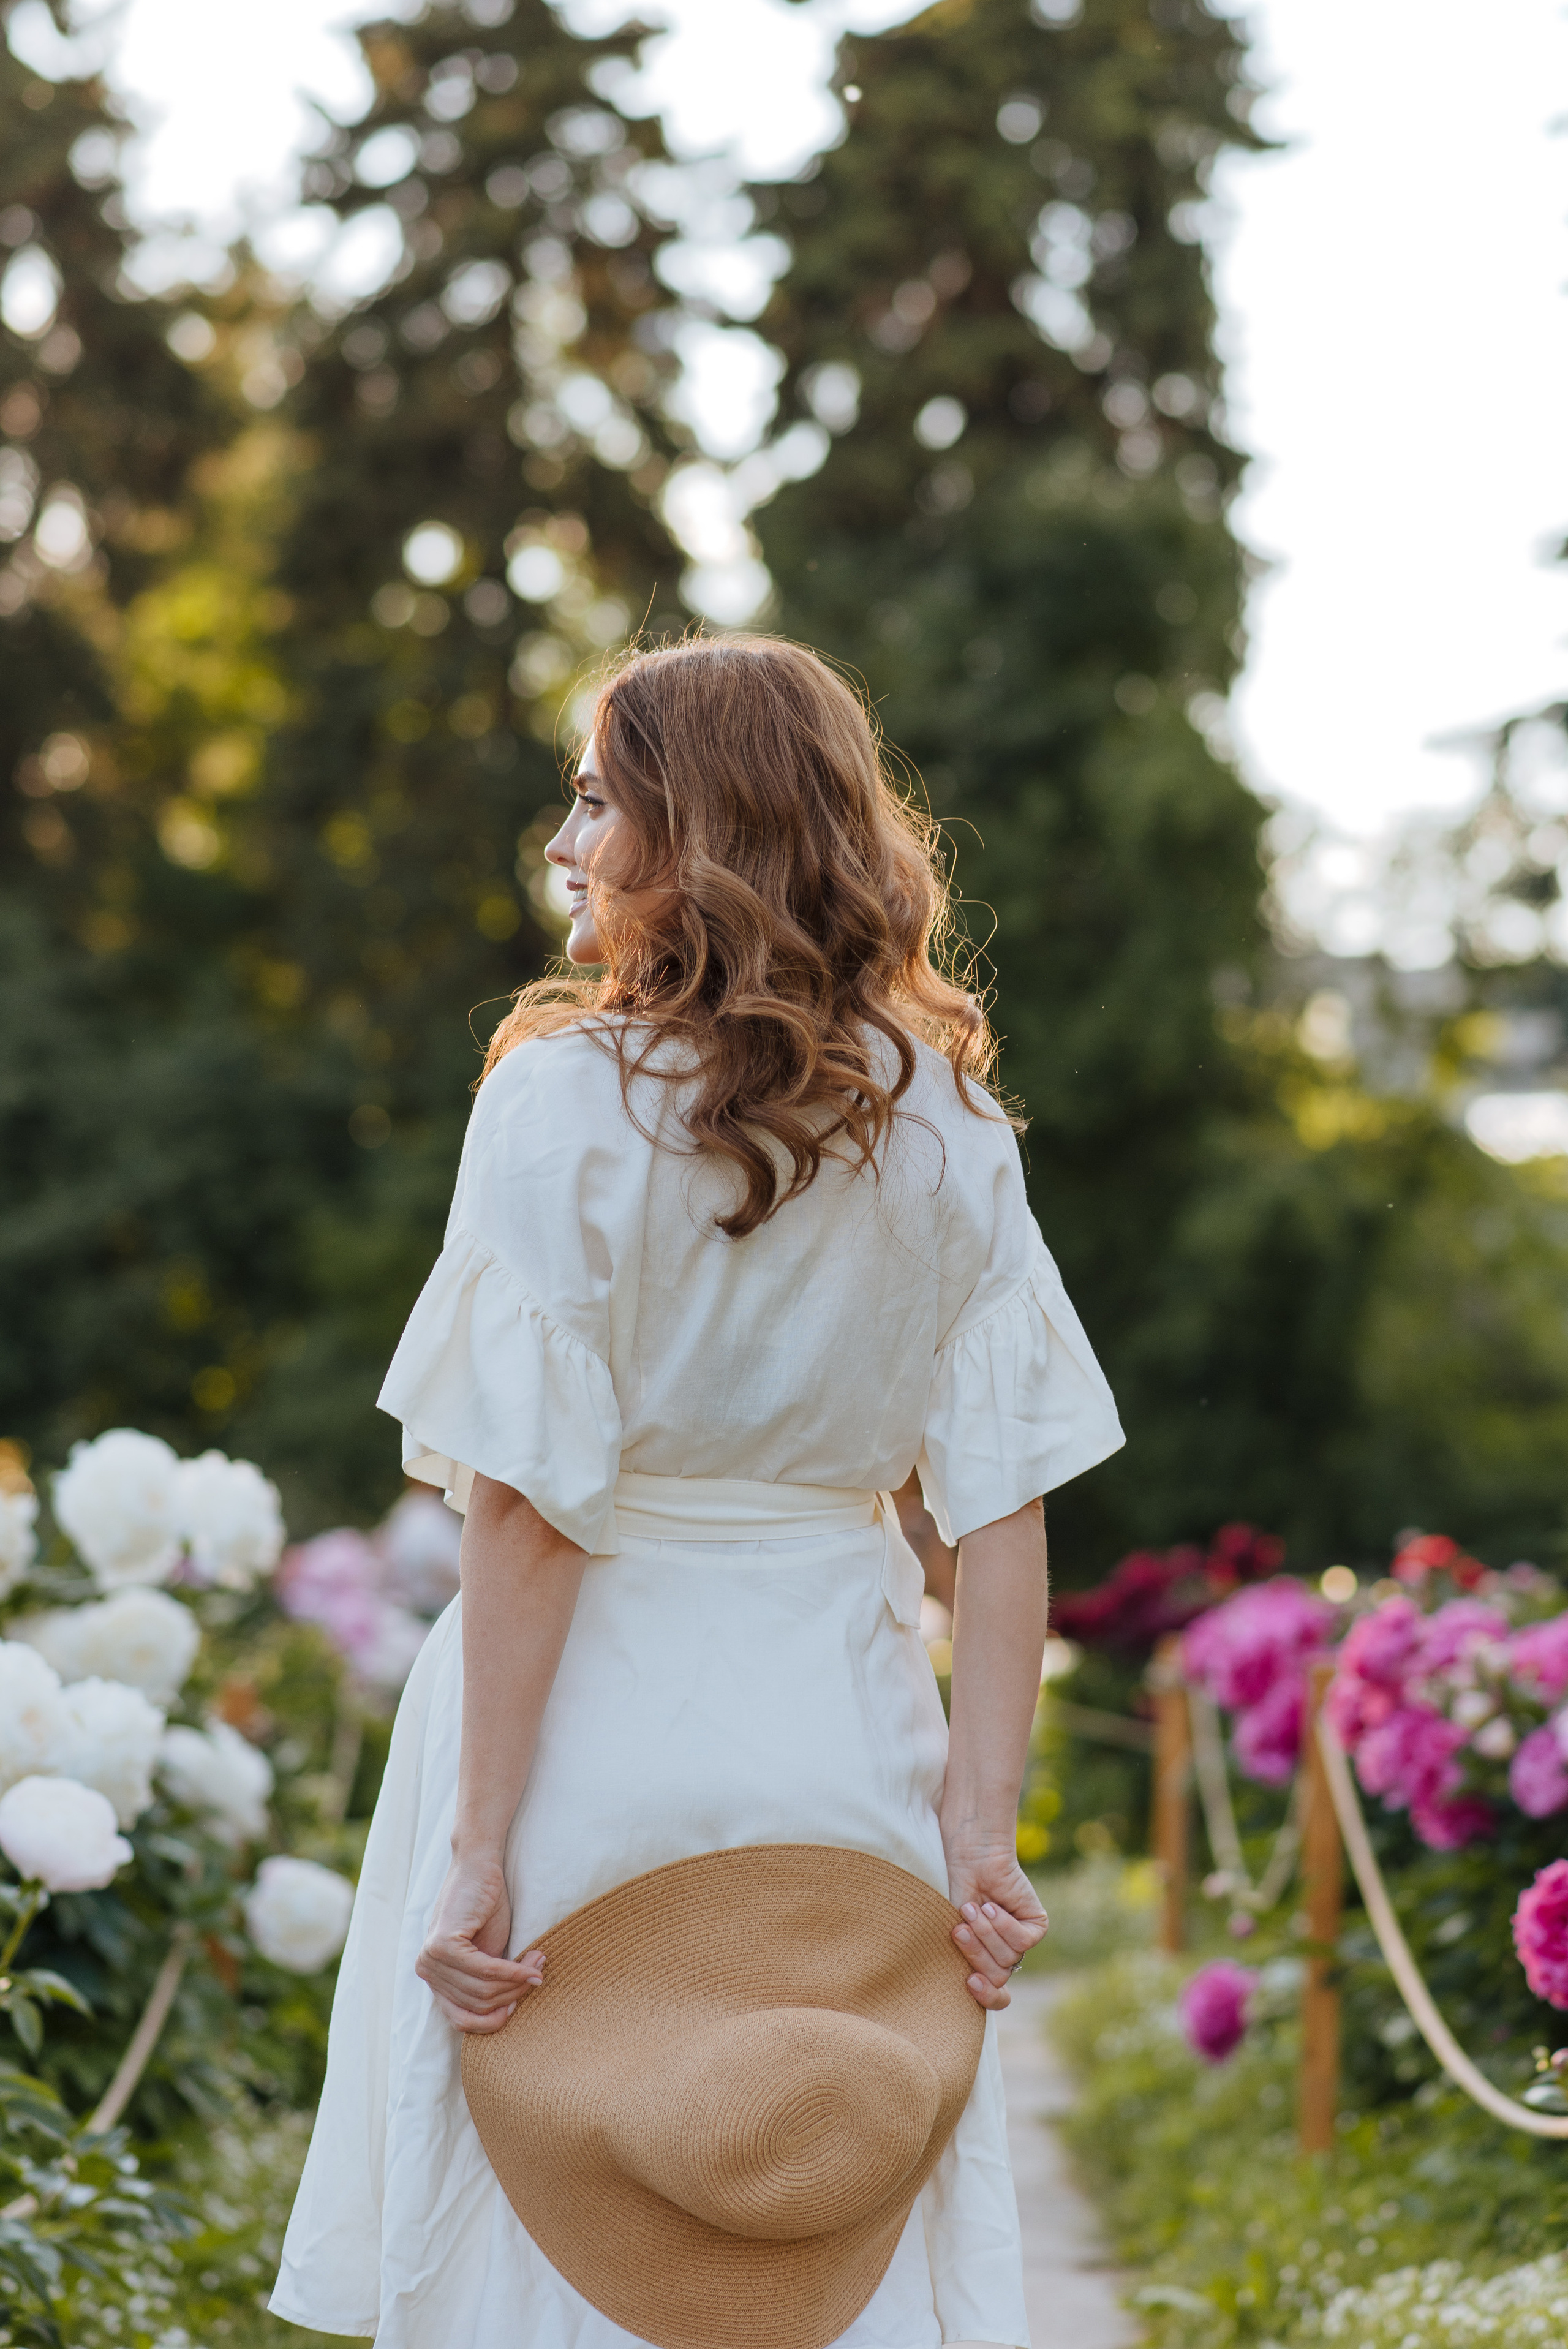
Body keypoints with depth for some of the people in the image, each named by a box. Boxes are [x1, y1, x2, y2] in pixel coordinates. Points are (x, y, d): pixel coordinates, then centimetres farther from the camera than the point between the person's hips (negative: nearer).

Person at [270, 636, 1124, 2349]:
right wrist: (979, 1831, -1)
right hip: (842, 1722, 4)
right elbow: (1003, 1512, -1)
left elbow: (528, 1509, -15)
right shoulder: (948, 1124, 3)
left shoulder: (566, 1097, -11)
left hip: (597, 1720, -4)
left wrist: (478, 1849, -13)